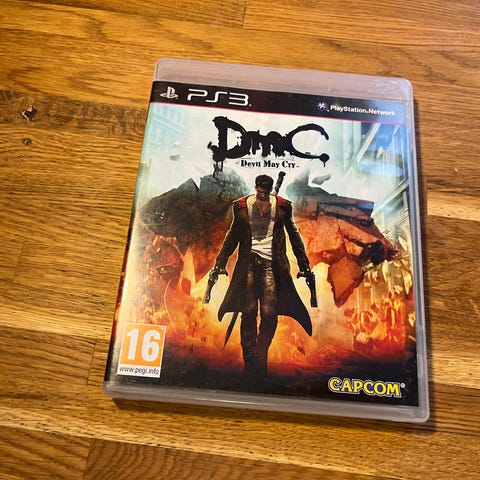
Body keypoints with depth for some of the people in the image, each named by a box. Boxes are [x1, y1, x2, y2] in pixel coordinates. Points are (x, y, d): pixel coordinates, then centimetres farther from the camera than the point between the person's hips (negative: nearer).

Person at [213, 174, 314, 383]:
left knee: (269, 313, -6)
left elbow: (293, 234, 11)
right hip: (248, 263, 1)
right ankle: (250, 362, 10)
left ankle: (261, 359, 13)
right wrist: (221, 261, 9)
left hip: (272, 264, 0)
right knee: (248, 311, -1)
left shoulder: (282, 206, 4)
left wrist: (303, 263, 9)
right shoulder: (242, 205, 5)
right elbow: (233, 235, 13)